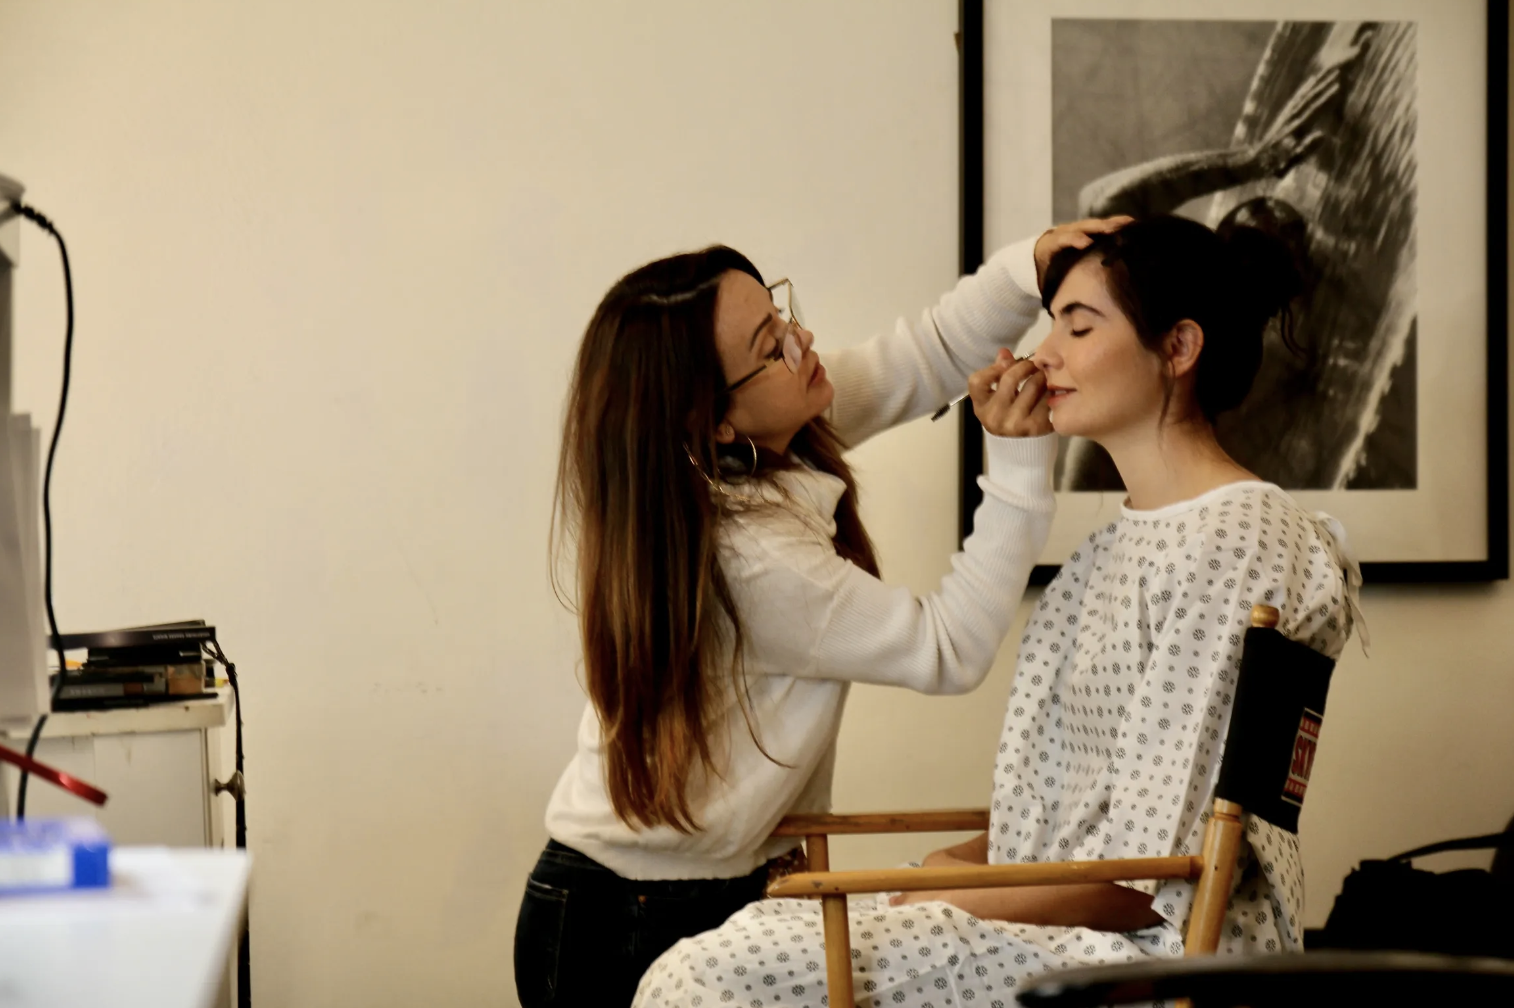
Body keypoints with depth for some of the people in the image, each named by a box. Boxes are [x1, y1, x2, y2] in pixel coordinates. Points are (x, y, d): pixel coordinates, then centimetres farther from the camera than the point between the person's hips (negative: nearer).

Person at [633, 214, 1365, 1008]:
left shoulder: (1238, 540, -13)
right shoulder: (1127, 542, 18)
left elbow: (1158, 869, -17)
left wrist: (965, 897, -10)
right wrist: (966, 861, 4)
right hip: (1062, 926, 9)